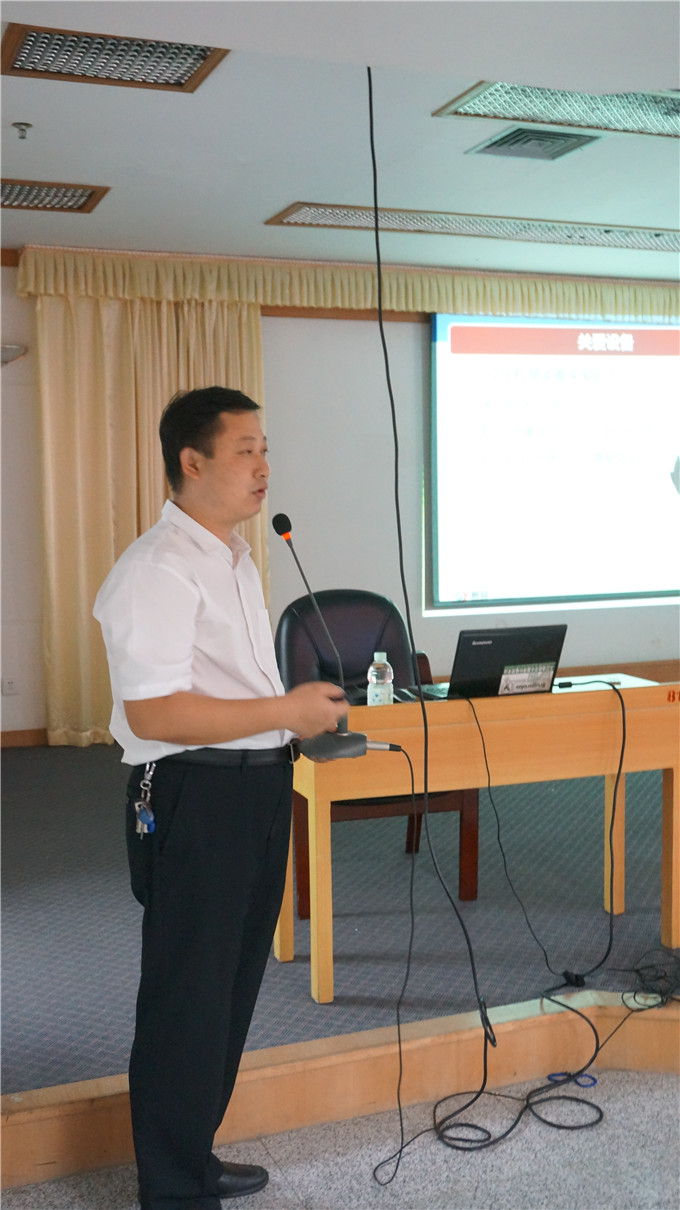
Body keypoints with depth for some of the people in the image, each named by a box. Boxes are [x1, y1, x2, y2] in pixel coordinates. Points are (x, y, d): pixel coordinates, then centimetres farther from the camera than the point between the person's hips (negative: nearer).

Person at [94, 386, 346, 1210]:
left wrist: (306, 710, 12)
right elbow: (153, 712, -25)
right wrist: (286, 711, -22)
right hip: (195, 798, -10)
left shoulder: (237, 560, 16)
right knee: (187, 1001, 3)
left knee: (232, 987, 21)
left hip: (256, 789, 10)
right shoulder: (157, 570, -18)